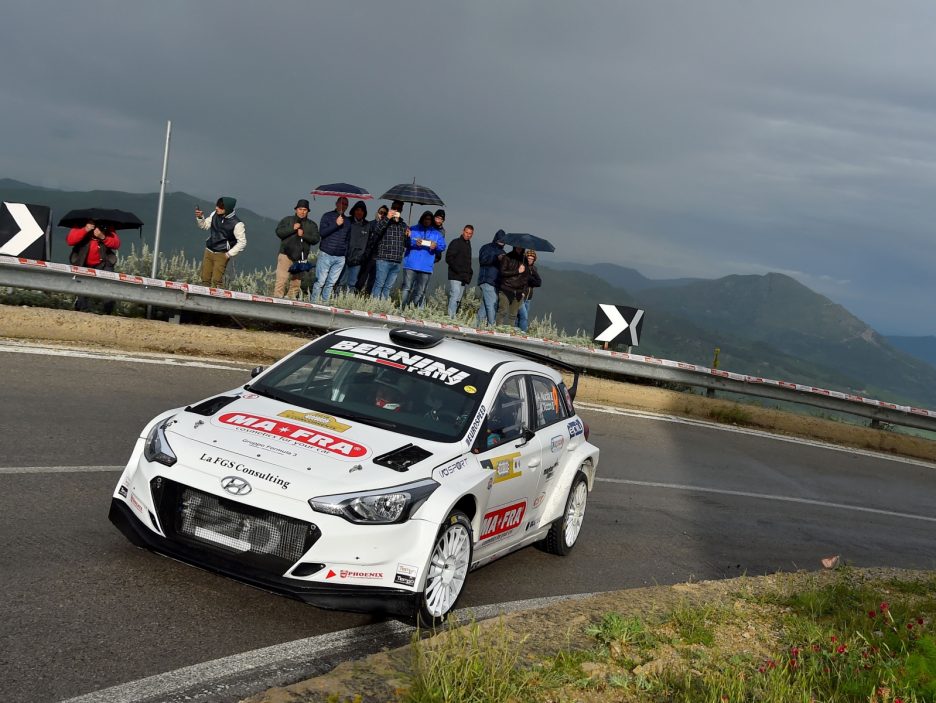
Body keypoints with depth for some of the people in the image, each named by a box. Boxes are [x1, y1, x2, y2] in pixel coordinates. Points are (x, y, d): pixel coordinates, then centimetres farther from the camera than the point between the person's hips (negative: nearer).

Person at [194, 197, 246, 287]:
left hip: (221, 255, -6)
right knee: (205, 279, 6)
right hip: (208, 251, 6)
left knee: (216, 281, -12)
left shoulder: (237, 224, -18)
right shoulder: (215, 215, -1)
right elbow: (204, 225, 14)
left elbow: (242, 242, -12)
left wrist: (229, 254, -13)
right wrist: (200, 217, -6)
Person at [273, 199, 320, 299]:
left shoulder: (312, 225, 12)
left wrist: (304, 235, -12)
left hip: (301, 258, 3)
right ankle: (277, 298, -9)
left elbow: (315, 239, 2)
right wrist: (293, 228, -12)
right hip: (286, 255, -3)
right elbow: (279, 232, -4)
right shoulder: (287, 220, 7)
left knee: (296, 282, 5)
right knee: (281, 280, -10)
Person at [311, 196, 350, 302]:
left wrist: (346, 253, 14)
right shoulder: (328, 216, 3)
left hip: (340, 258, 4)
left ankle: (325, 302, 8)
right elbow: (321, 232, -10)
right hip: (326, 255, -4)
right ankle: (314, 302, 0)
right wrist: (336, 224, -16)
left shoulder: (347, 221, 15)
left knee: (331, 283, 2)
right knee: (320, 281, -6)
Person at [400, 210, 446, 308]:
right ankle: (402, 308, -8)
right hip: (411, 265, -2)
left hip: (426, 267, 3)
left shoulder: (437, 234, 16)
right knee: (407, 288, -8)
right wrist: (414, 242, -17)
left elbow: (442, 246, 11)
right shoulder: (413, 230, 8)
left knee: (420, 292, 2)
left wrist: (436, 246, -11)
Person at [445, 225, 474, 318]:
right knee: (454, 297, -16)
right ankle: (450, 317, -19)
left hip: (464, 278, 8)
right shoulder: (456, 243, -3)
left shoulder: (468, 245, 21)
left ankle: (452, 317, 5)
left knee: (458, 300, 4)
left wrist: (469, 273, 8)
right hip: (455, 276, -8)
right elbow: (449, 259, -10)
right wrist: (459, 271, -15)